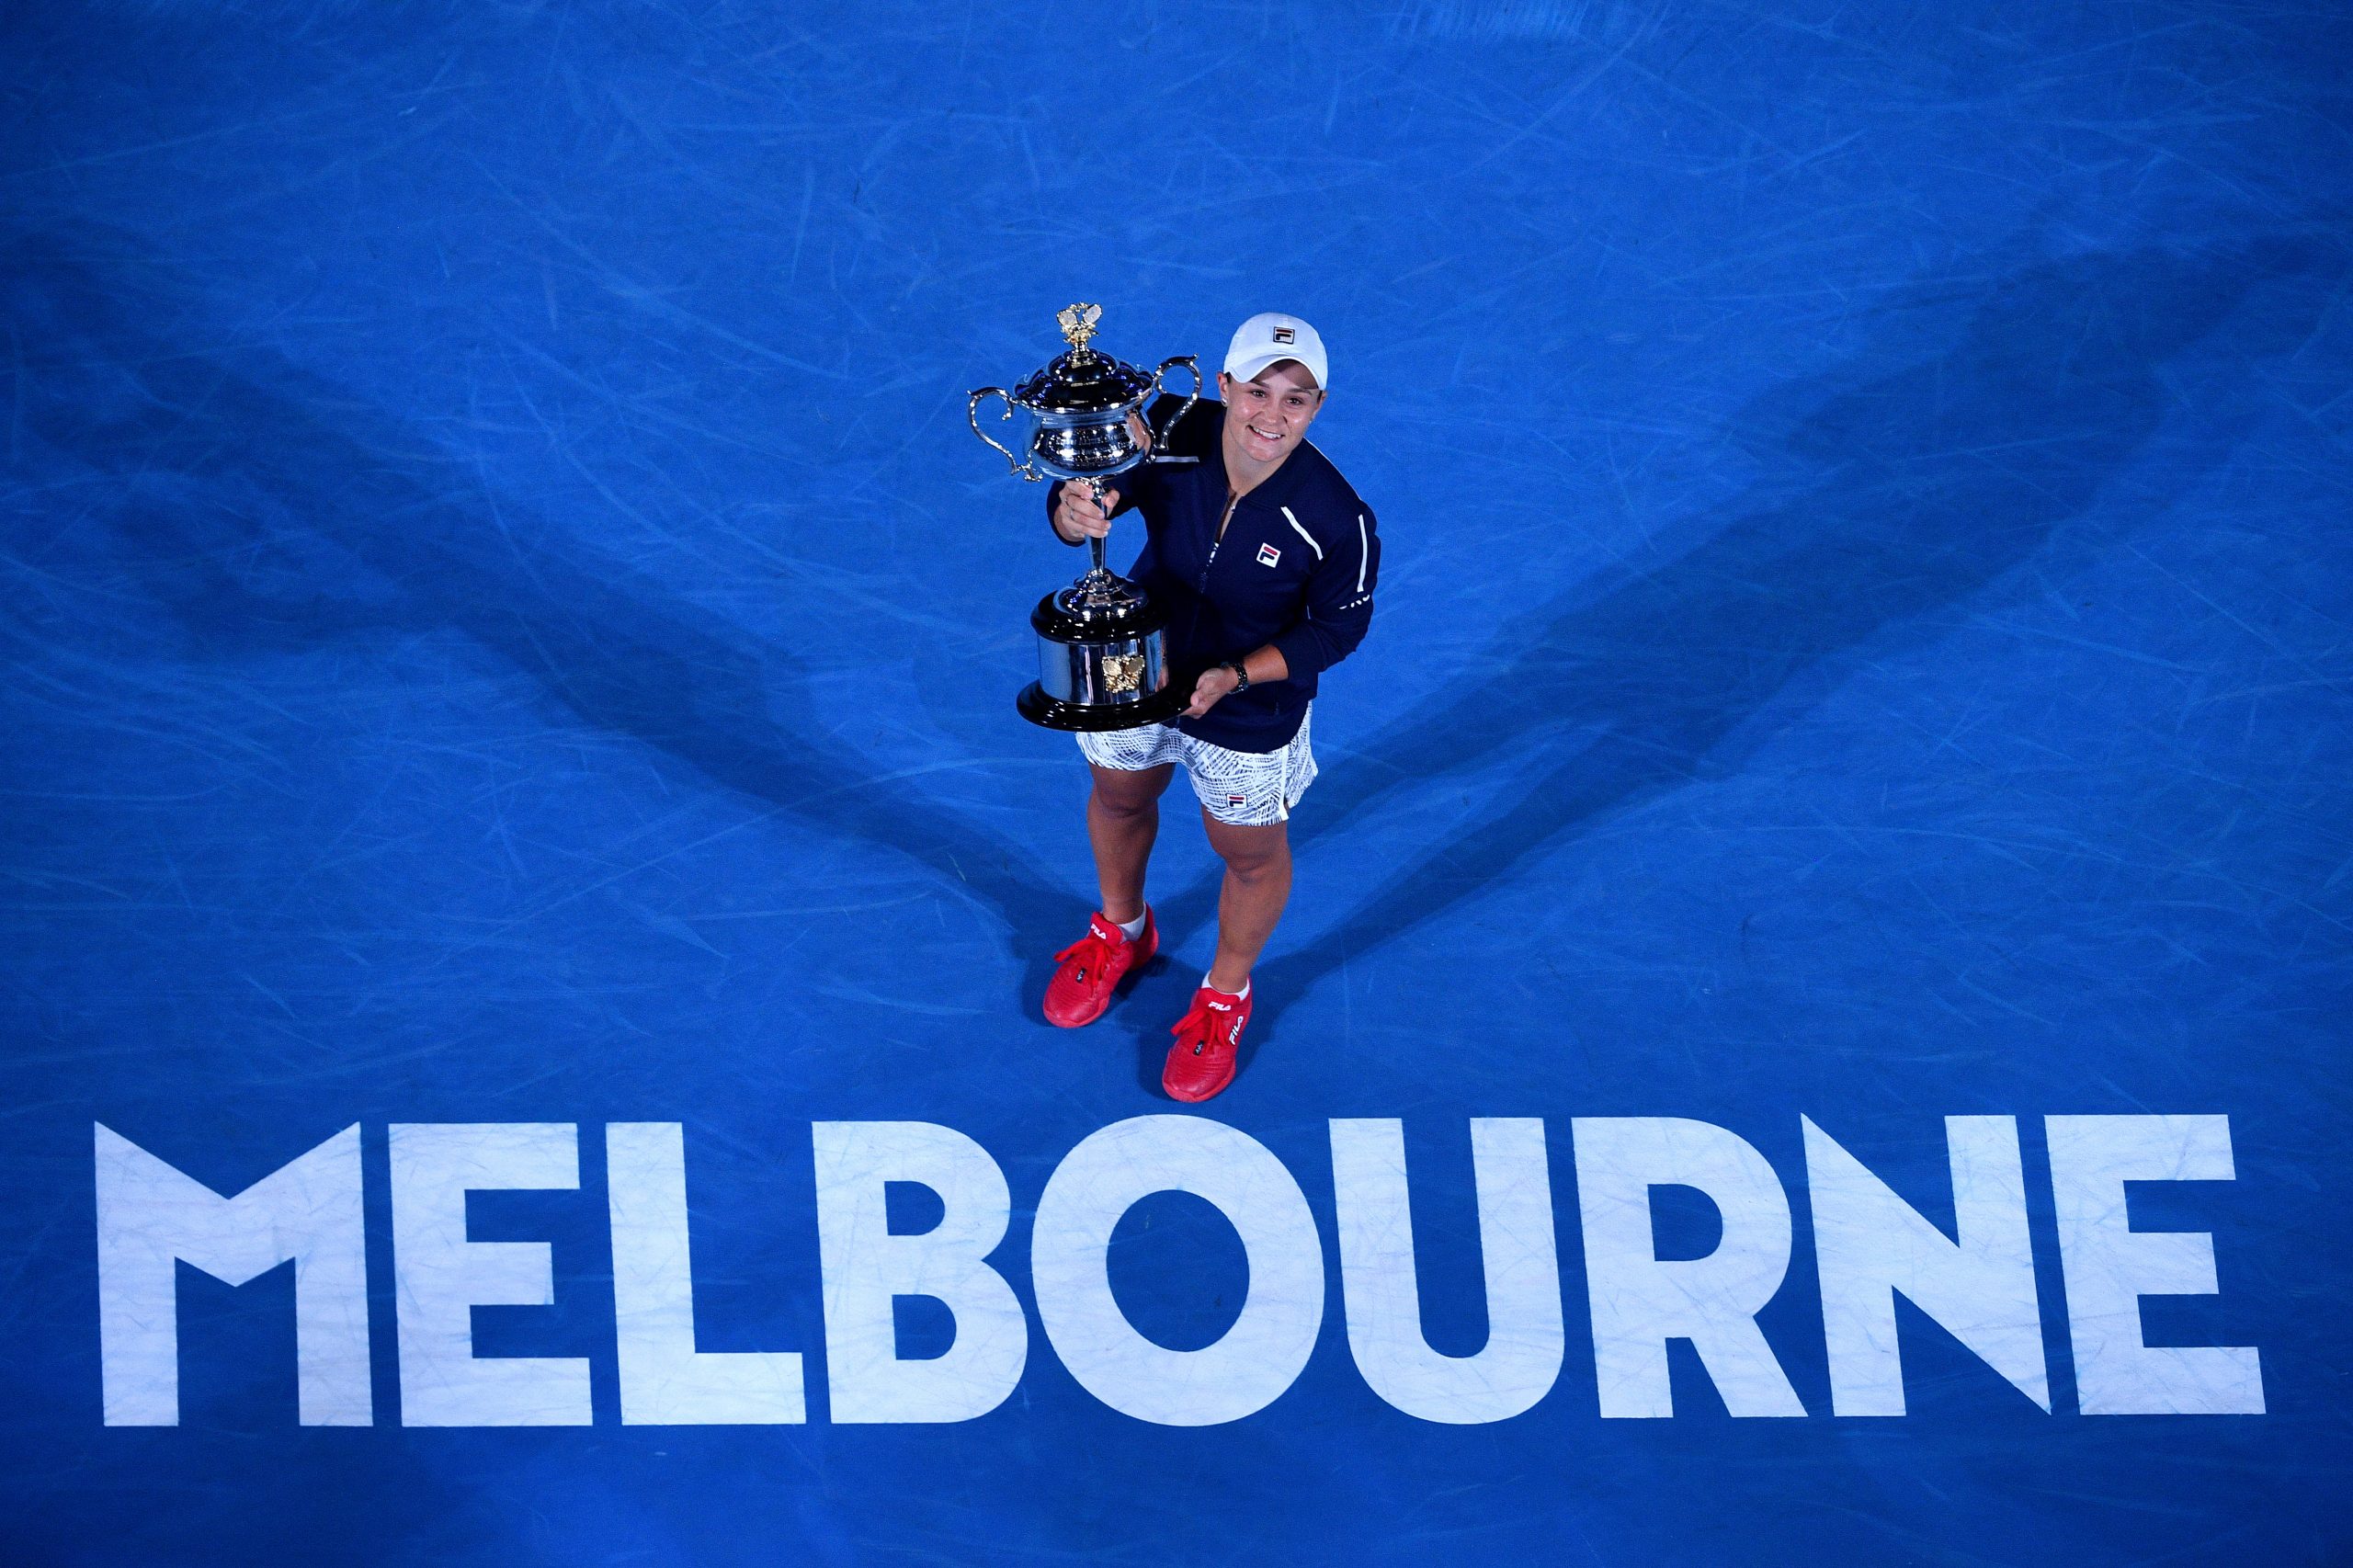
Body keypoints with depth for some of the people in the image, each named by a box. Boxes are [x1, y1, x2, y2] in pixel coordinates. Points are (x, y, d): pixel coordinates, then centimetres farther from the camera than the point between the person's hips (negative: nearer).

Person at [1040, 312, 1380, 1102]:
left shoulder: (1336, 519, -35)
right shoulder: (1169, 441, -31)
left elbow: (1338, 626, -18)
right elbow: (1081, 498, -16)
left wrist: (1236, 676, -30)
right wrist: (1075, 512, -41)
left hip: (1250, 712, -3)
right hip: (1137, 671, 3)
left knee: (1251, 857, 23)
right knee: (1119, 800, 31)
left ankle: (1226, 995, 55)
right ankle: (1122, 932, 65)